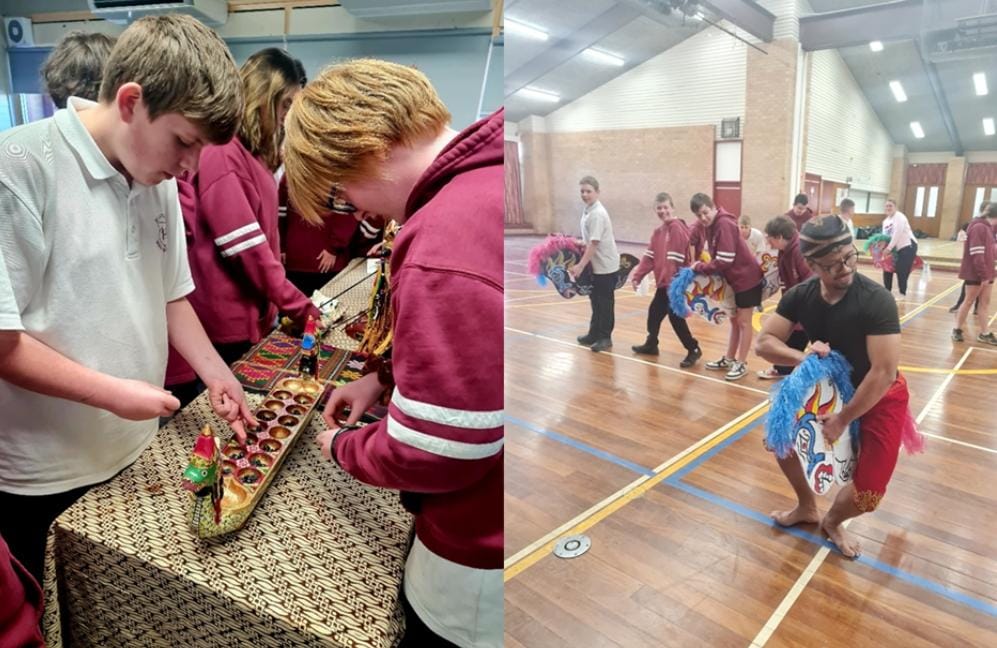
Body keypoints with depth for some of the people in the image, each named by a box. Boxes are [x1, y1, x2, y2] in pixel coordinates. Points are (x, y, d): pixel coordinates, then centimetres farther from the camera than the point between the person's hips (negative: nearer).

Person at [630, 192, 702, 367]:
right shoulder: (658, 231, 12)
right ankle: (651, 345, 37)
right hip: (663, 281, 9)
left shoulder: (678, 228, -16)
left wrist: (674, 280, -28)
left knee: (675, 316, -7)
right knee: (654, 312, 19)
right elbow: (649, 256, 12)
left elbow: (677, 258, -24)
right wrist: (638, 276, 6)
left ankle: (693, 350, 7)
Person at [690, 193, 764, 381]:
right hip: (734, 279, 9)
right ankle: (729, 359, 30)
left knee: (743, 322, 1)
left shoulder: (724, 224, -24)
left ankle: (741, 364, 11)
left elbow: (724, 261, -26)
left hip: (747, 278, -9)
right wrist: (703, 266, -6)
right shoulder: (712, 225, 3)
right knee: (734, 321, 18)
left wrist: (699, 267, -16)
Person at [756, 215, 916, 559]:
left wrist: (843, 419, -24)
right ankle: (807, 507, 33)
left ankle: (832, 521, 27)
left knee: (868, 493, -8)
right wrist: (803, 357, -33)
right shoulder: (800, 295, -16)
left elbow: (884, 372, -31)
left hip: (881, 397, -4)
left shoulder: (876, 300, -31)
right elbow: (763, 342, -13)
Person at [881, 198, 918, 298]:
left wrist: (889, 248, -26)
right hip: (896, 248, 8)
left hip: (908, 246, -8)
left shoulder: (899, 217, -11)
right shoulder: (885, 221, 13)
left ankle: (902, 294, -1)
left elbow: (897, 234, -22)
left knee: (901, 271, -11)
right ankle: (887, 291, 19)